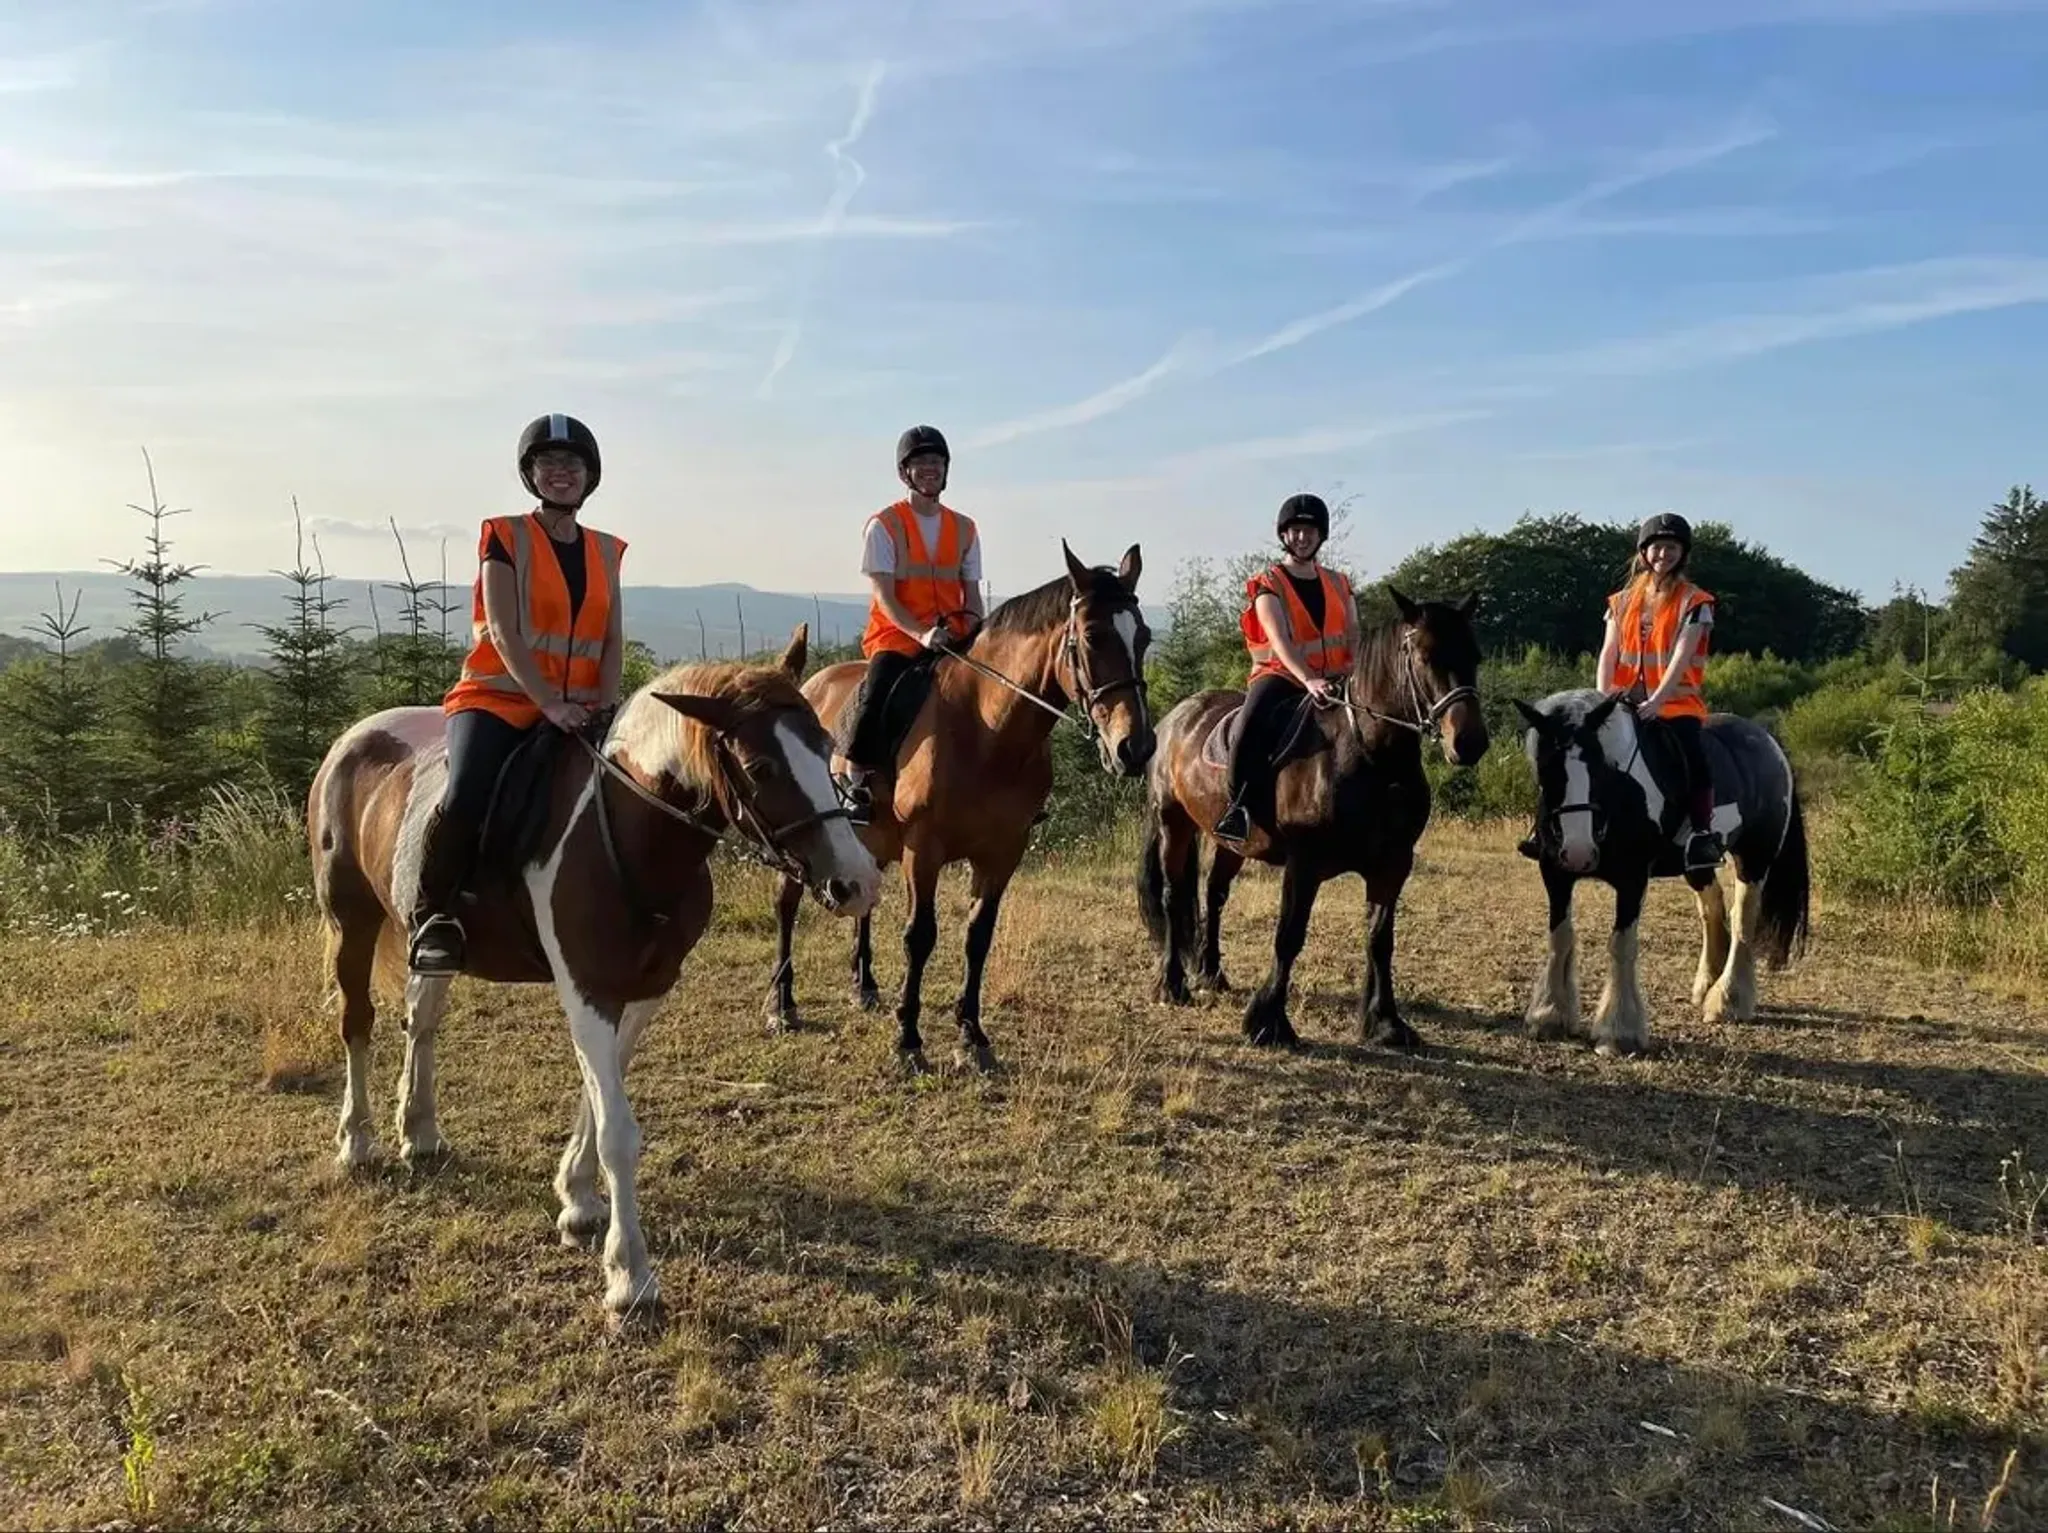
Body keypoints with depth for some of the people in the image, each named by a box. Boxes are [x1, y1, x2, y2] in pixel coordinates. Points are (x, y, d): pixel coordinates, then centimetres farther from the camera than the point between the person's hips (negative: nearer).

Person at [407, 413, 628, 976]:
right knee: (465, 796, -29)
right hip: (499, 697, -4)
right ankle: (434, 914, -10)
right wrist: (549, 703, -21)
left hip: (579, 708, 4)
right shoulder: (505, 537, 1)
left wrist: (606, 705, -9)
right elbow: (503, 633, -9)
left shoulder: (606, 551, 14)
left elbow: (613, 640, 9)